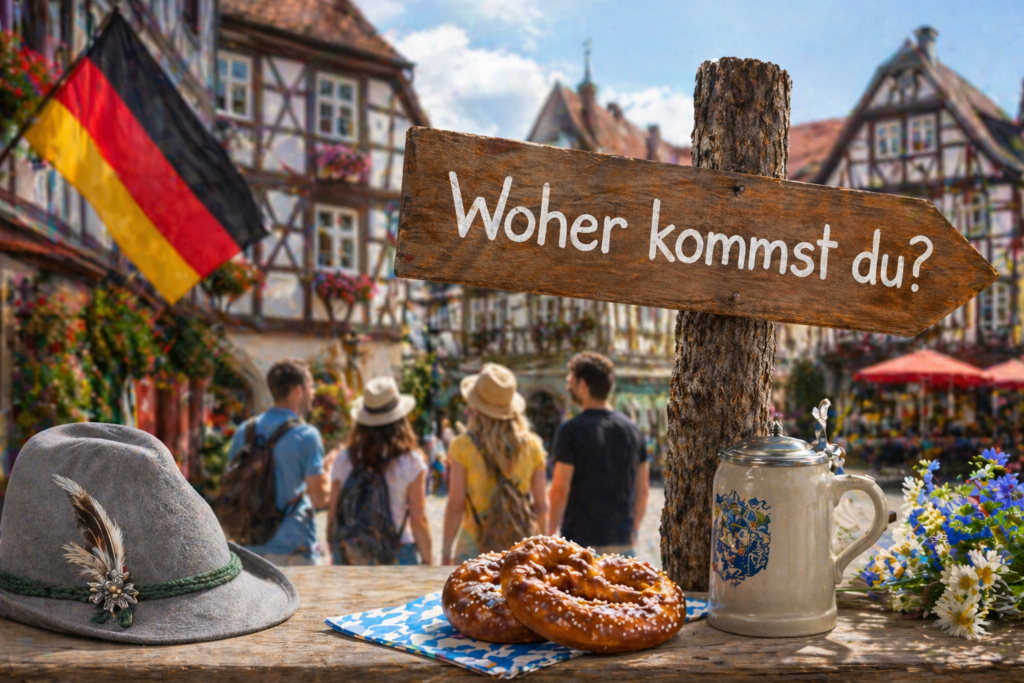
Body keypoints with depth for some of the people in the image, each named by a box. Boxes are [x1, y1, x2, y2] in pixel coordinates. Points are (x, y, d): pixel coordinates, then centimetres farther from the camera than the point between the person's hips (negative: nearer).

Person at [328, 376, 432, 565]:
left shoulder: (343, 459, 0)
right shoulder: (411, 461, -8)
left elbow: (332, 517, 5)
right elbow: (418, 521, -6)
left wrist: (336, 556, 17)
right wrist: (427, 560, 6)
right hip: (397, 556, -3)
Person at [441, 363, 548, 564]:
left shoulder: (463, 447, -9)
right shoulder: (532, 446, -1)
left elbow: (455, 505, -7)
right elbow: (541, 505, 4)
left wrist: (446, 553, 1)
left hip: (475, 543, -3)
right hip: (520, 545, 3)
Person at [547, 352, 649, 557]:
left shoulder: (571, 431, -11)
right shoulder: (633, 430, 7)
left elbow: (560, 491, -13)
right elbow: (642, 491, 11)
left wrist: (550, 534, -2)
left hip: (582, 541, -5)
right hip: (624, 543, 5)